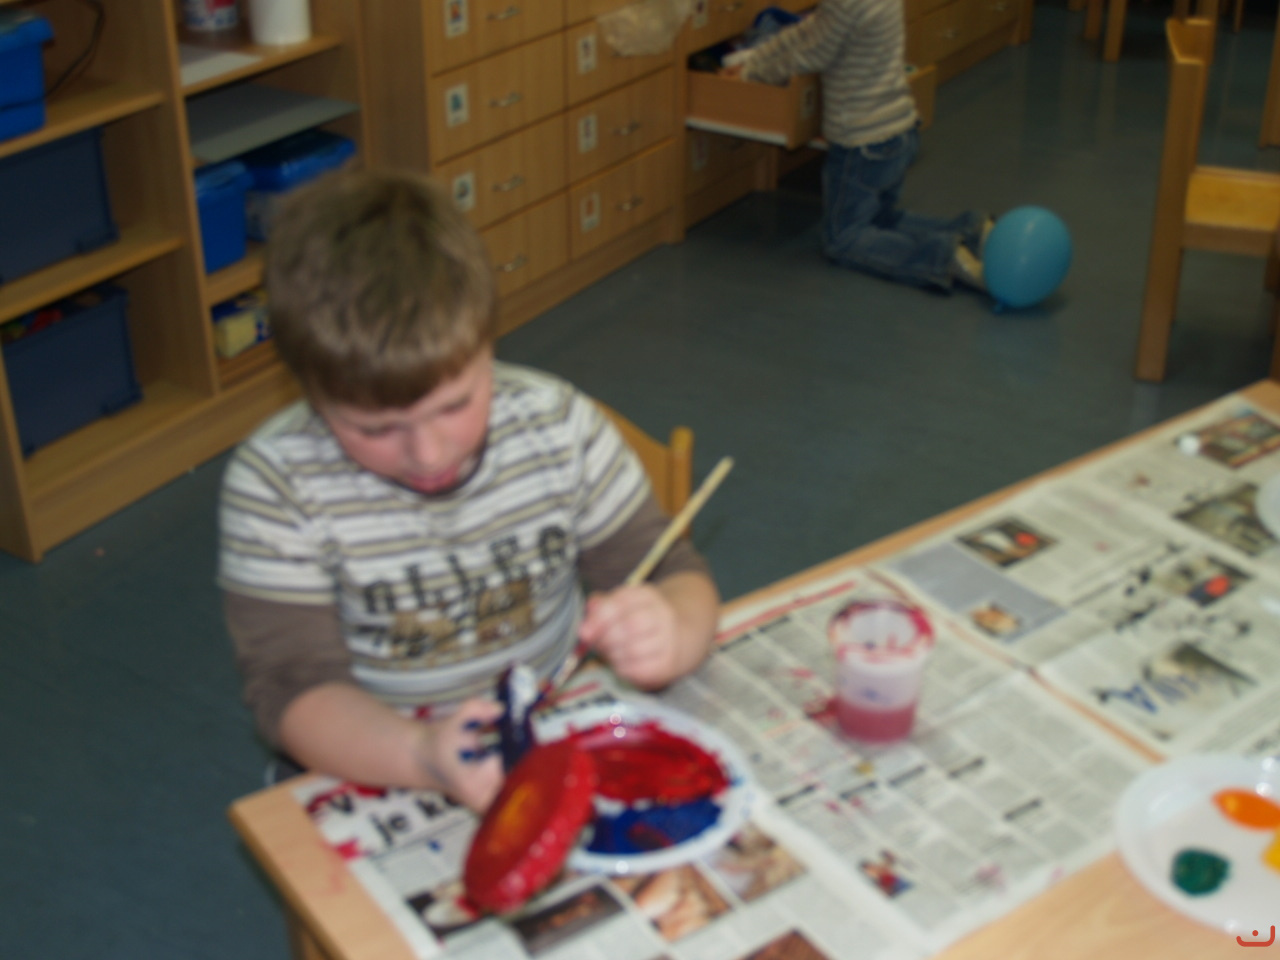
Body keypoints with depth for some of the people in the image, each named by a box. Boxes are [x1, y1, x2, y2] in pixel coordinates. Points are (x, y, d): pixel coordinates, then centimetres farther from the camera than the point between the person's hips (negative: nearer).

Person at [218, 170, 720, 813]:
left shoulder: (560, 427, -7)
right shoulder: (274, 486, -13)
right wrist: (421, 756, -36)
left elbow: (676, 578, -2)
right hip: (378, 775, -2)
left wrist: (669, 634, -27)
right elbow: (294, 689, -16)